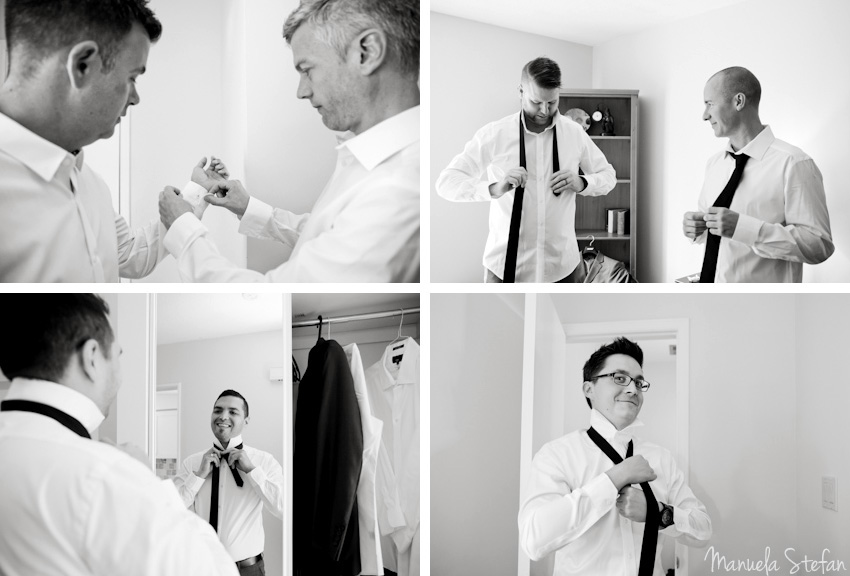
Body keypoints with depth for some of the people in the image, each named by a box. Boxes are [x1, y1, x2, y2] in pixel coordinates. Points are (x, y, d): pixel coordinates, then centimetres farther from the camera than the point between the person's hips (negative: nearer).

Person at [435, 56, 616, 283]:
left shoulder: (574, 133, 1)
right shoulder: (493, 135, -8)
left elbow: (608, 175, 14)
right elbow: (446, 183, -10)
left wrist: (582, 183, -9)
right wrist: (494, 189, -28)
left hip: (563, 264, 3)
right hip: (507, 265, -2)